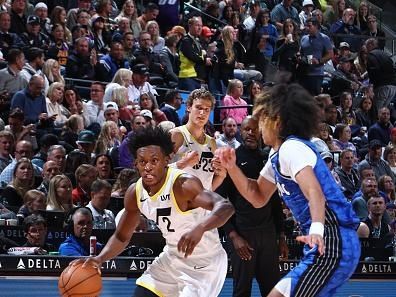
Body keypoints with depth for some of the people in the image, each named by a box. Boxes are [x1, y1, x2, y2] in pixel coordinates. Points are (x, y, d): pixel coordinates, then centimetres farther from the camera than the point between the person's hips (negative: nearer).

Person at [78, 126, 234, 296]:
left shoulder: (183, 184, -27)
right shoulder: (134, 193, -6)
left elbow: (226, 207, -41)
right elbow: (121, 237, 8)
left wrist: (200, 228, -60)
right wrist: (100, 259, -11)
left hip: (204, 263, -7)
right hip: (173, 258, 7)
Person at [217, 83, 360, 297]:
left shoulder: (292, 147, -13)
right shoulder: (278, 155, 18)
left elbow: (314, 192, -29)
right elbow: (258, 197, 26)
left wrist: (316, 229, -46)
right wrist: (231, 166, 13)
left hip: (331, 245, -11)